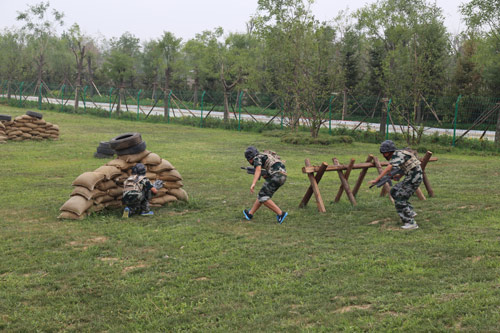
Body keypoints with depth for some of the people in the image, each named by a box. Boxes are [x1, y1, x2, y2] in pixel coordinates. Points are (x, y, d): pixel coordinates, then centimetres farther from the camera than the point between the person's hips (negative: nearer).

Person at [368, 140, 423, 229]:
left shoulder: (398, 155, -17)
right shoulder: (396, 155, 12)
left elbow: (388, 169, -26)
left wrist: (376, 180, -26)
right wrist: (398, 176, 7)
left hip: (414, 178, -10)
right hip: (411, 177, 10)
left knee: (399, 198, -8)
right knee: (394, 192, 16)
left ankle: (411, 223, -6)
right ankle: (410, 212, 18)